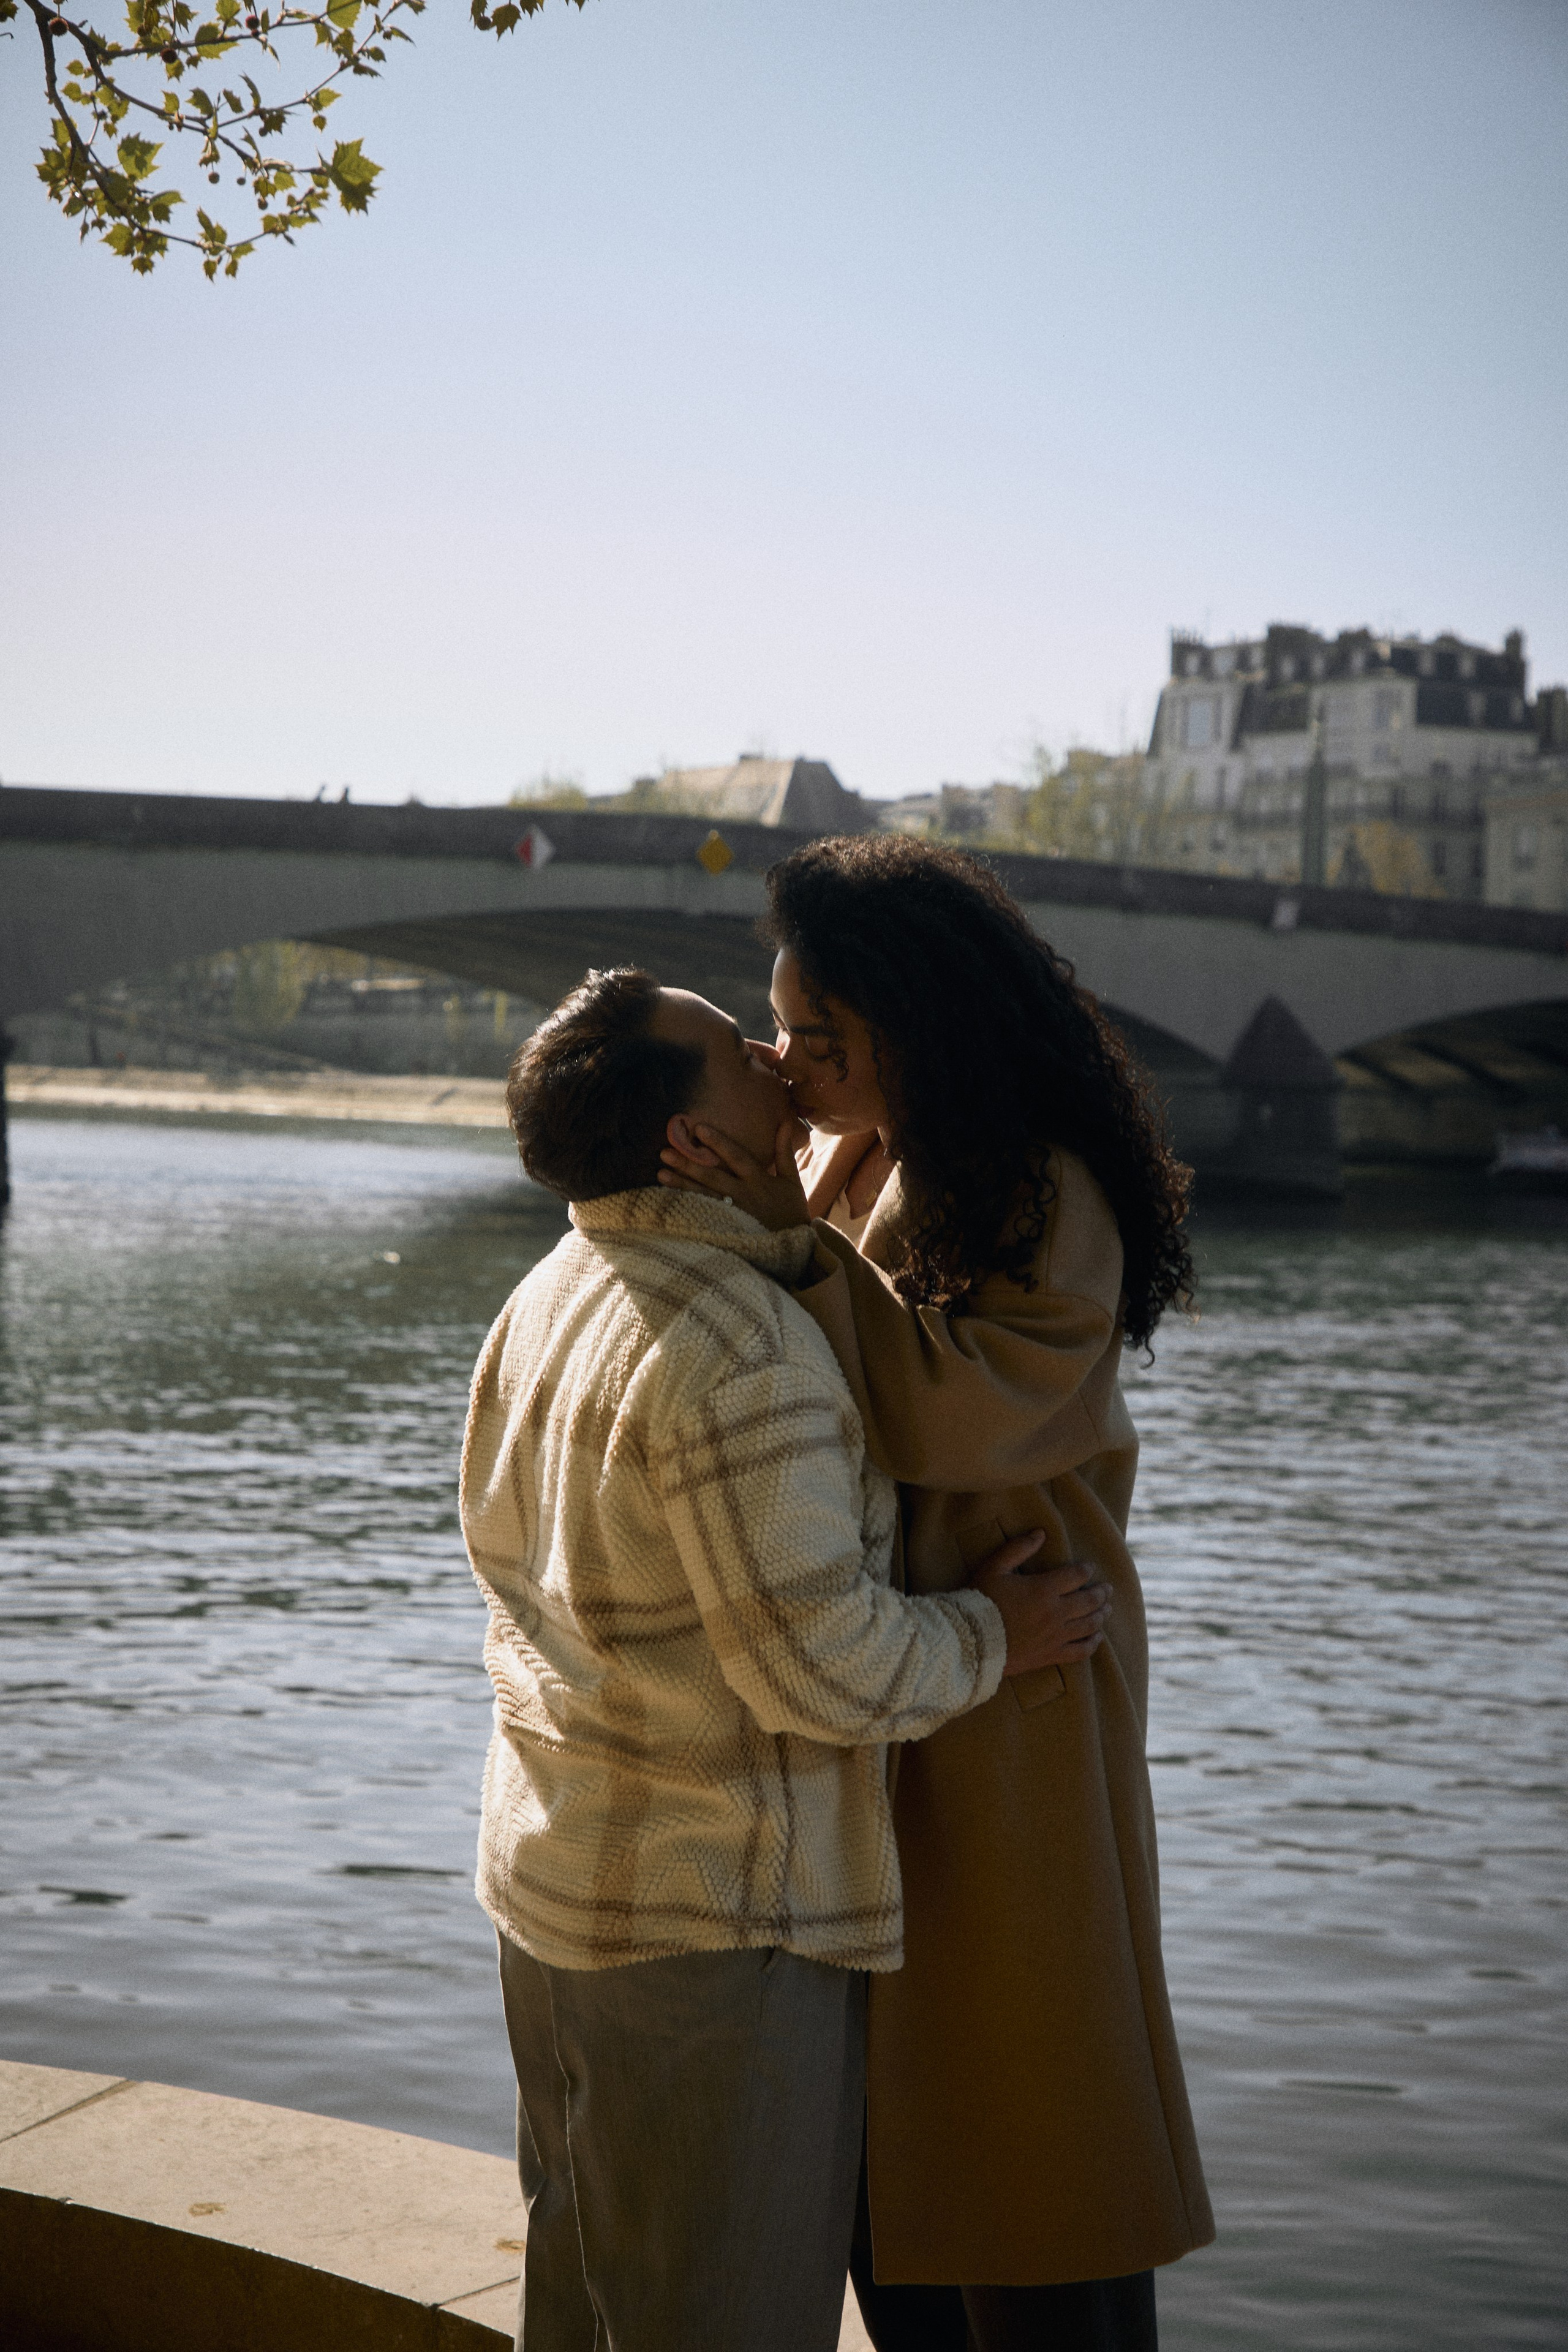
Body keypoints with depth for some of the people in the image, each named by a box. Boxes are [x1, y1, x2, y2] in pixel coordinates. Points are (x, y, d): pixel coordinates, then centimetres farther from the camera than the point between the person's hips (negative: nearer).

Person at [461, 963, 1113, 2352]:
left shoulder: (543, 1303, 7)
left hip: (550, 1873, 9)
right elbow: (817, 1659, -25)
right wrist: (988, 1639, -8)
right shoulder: (741, 1345, -23)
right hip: (712, 1908, -9)